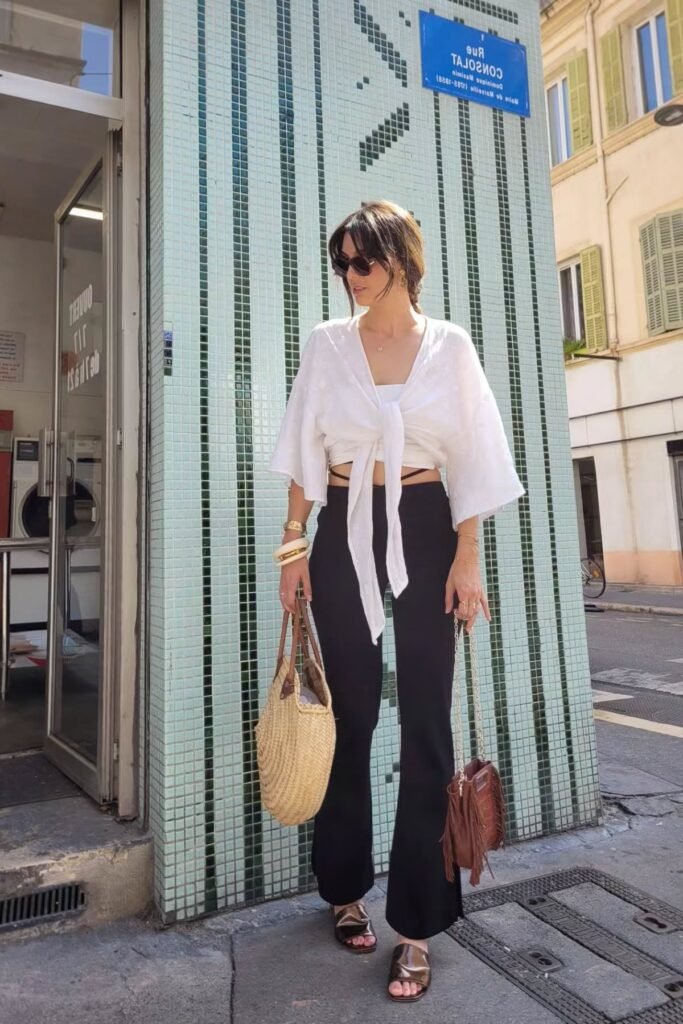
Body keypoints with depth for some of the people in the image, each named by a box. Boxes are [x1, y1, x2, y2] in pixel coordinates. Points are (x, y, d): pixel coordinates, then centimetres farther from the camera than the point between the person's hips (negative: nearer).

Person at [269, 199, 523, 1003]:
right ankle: (346, 889, 30)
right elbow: (304, 451, 5)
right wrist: (293, 544, -1)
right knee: (349, 717, 9)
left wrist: (468, 558, -5)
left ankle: (416, 924, 15)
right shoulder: (326, 343, 5)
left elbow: (470, 458, 1)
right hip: (345, 534, 1)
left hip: (423, 531, 0)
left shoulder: (449, 346, 3)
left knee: (426, 723, 1)